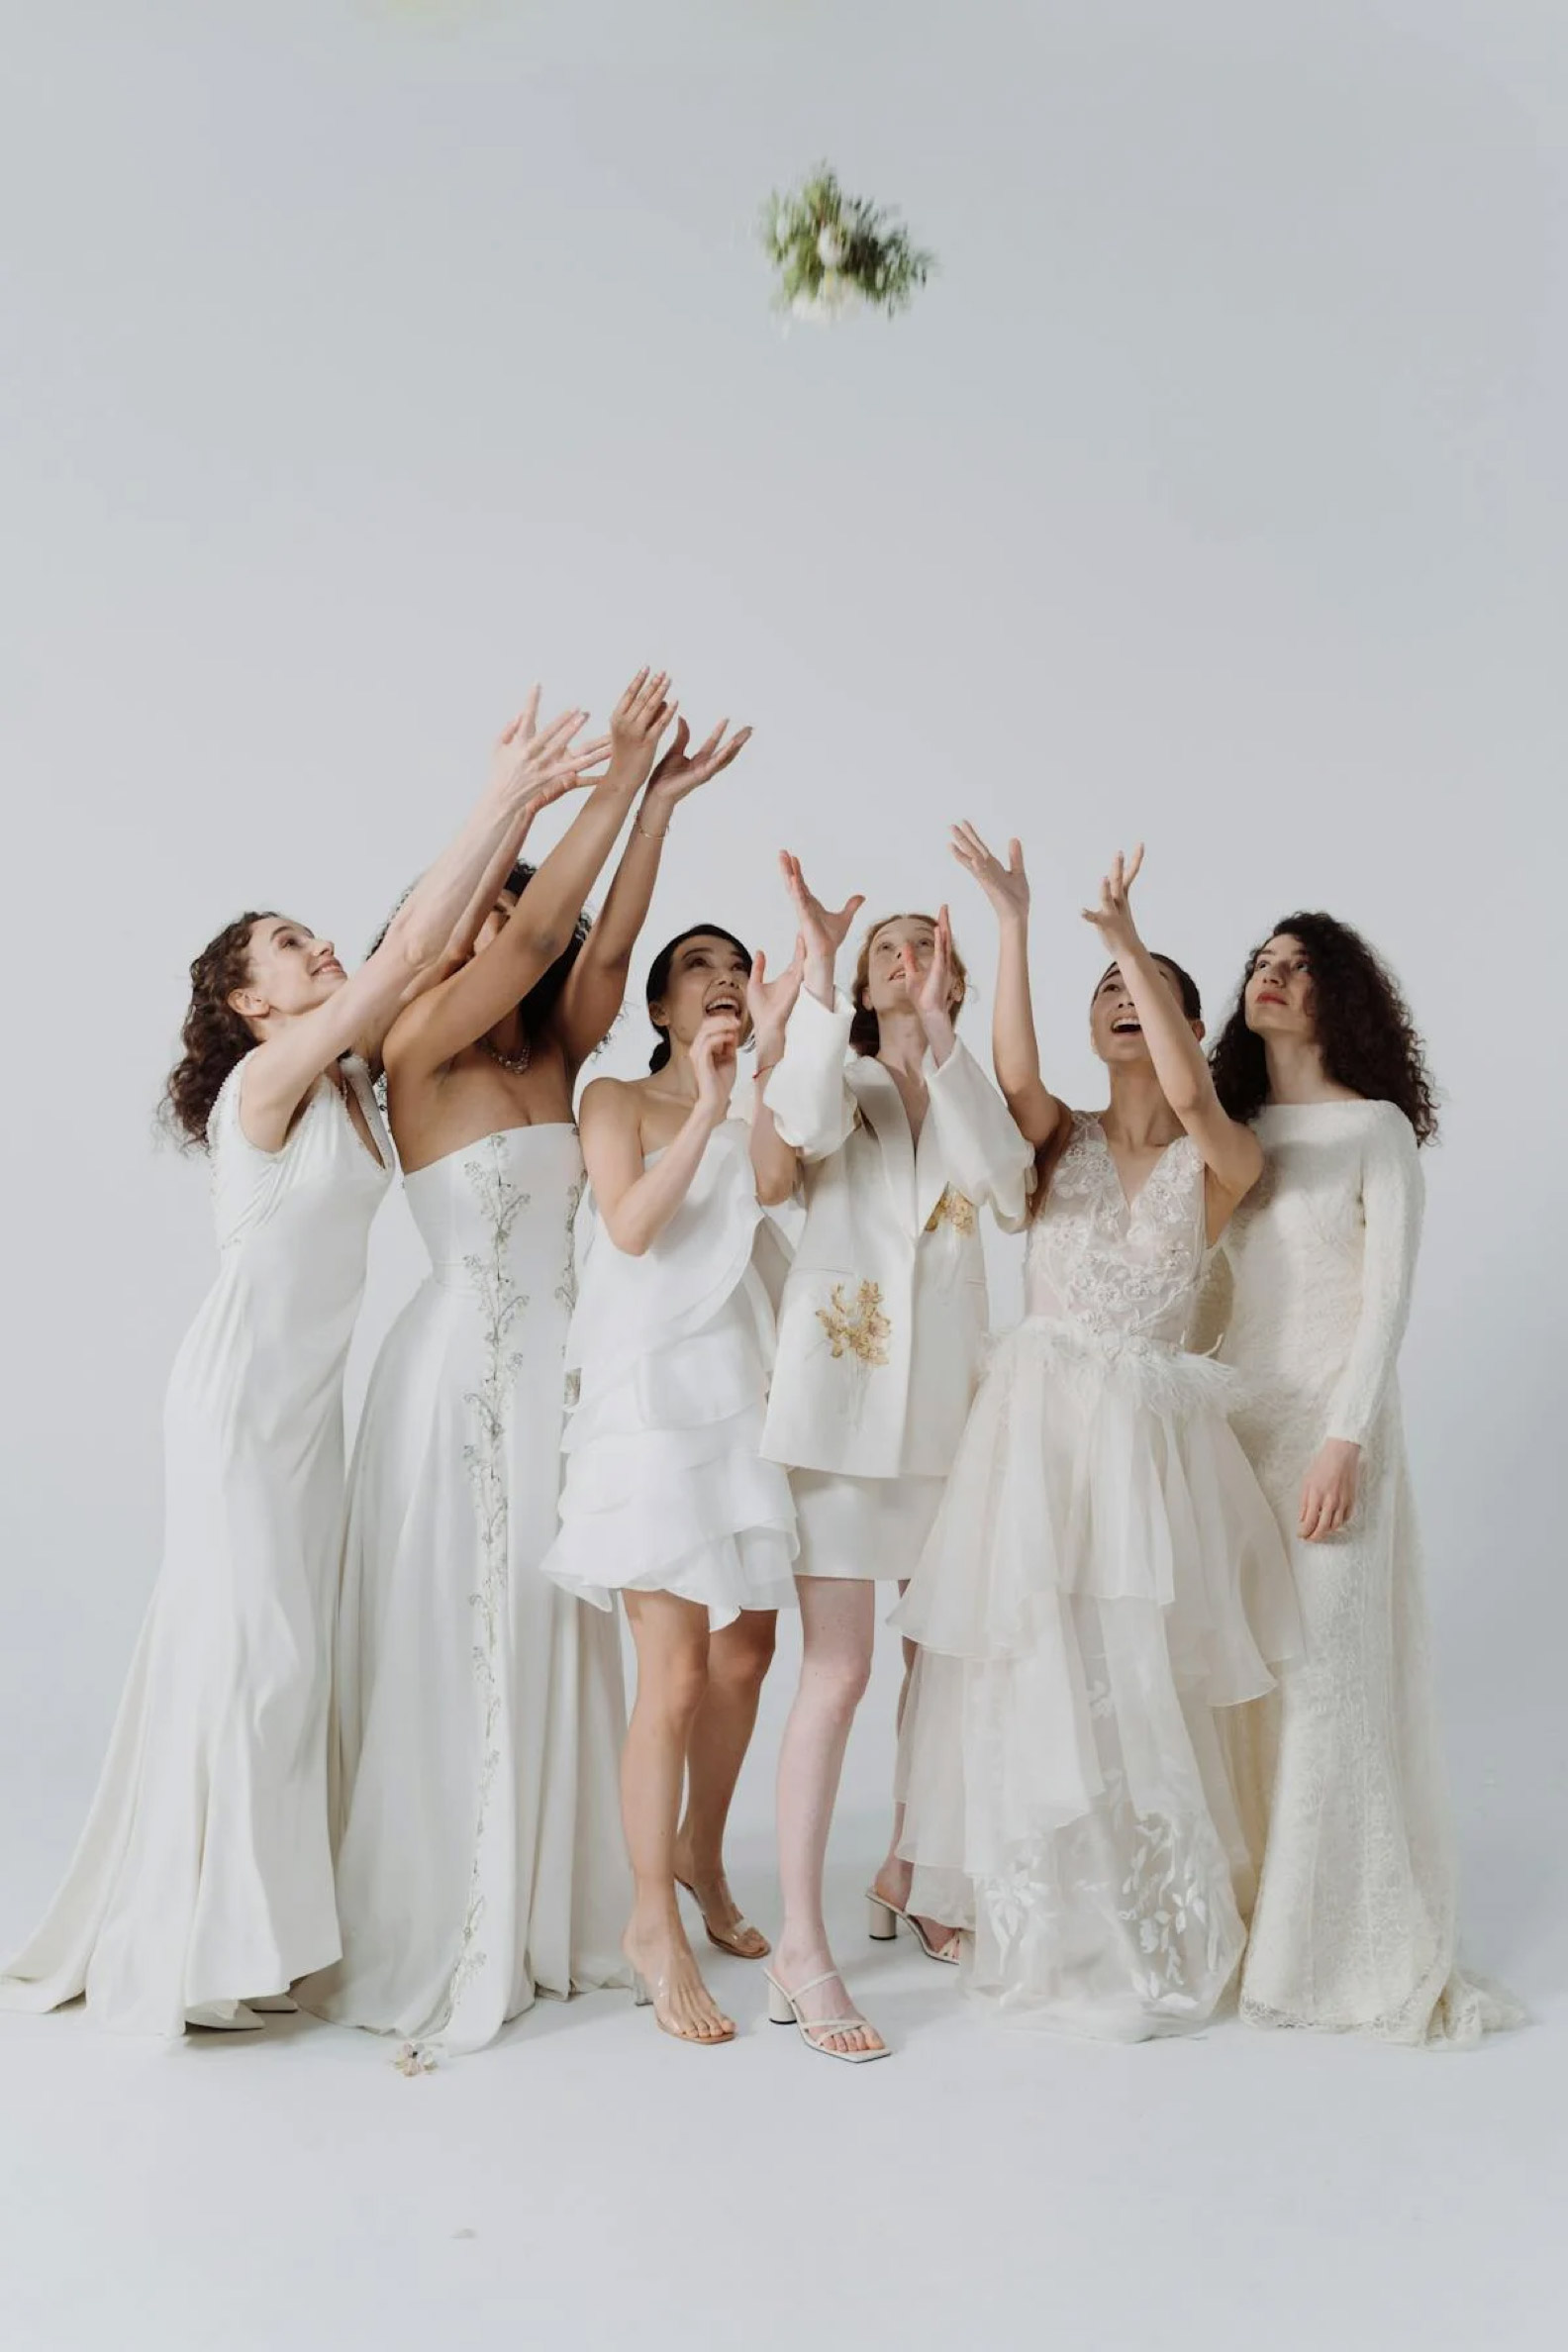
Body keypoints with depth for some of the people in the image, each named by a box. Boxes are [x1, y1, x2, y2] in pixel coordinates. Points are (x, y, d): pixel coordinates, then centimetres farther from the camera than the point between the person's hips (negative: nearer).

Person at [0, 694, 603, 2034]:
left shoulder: (344, 1075, 9)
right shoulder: (267, 1078, -13)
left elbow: (442, 945, 4)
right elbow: (413, 945, -20)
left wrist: (525, 808, -1)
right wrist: (504, 802, -17)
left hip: (313, 1397, 8)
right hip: (245, 1388, -8)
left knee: (280, 1649, 11)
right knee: (245, 1647, -4)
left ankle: (243, 1932, 22)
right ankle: (194, 1959, 8)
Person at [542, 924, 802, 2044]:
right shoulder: (618, 1100, 4)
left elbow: (776, 1182, -10)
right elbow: (629, 1226, -13)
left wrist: (771, 1052, -21)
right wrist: (706, 1106, -20)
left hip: (749, 1393, 5)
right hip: (653, 1393, -5)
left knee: (746, 1654, 12)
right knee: (677, 1672, -9)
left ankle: (700, 1854, 34)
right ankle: (654, 1924, 5)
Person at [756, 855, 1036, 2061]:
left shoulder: (973, 1092, 13)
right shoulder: (840, 1078, 6)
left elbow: (1007, 1181, -10)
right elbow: (807, 1124, -19)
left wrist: (938, 1035, -18)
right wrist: (816, 978, -25)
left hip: (946, 1395, 4)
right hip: (840, 1385, -4)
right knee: (837, 1669, -9)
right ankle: (803, 1947, -3)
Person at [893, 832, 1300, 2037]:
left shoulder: (1224, 1161, 4)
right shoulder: (1061, 1136, 7)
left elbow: (1189, 1095, -18)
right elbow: (1014, 1074, -14)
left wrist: (1132, 939, -20)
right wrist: (1014, 925, -20)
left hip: (1148, 1432, -1)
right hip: (1040, 1419, 1)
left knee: (1137, 1679, 2)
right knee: (1036, 1672, 2)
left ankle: (1154, 1938, 21)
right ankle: (1050, 1935, 19)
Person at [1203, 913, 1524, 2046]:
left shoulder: (1375, 1128, -2)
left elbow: (1387, 1296, -8)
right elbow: (1216, 1290, 13)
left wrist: (1345, 1440, -17)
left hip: (1328, 1420, -5)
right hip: (1232, 1420, 5)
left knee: (1325, 1675, -6)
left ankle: (1347, 1949, 6)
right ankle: (1244, 1923, 17)